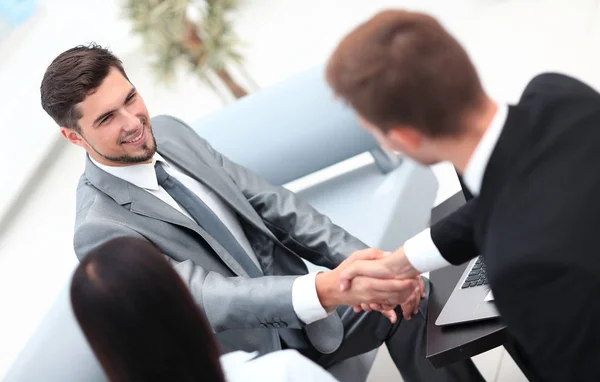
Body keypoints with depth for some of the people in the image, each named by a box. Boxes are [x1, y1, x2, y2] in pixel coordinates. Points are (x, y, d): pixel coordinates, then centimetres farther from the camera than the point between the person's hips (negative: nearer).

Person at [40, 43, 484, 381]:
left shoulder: (168, 131, -2)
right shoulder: (101, 231, -21)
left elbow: (268, 202, -1)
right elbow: (206, 298, -32)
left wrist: (358, 259, -13)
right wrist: (326, 290, -47)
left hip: (294, 296, 6)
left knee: (409, 298, -9)